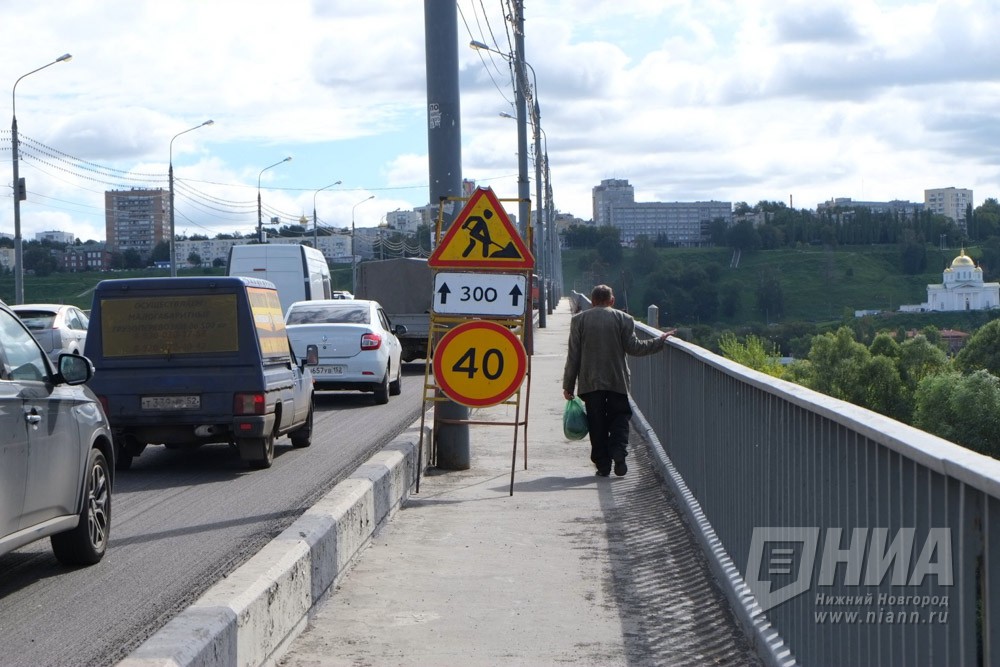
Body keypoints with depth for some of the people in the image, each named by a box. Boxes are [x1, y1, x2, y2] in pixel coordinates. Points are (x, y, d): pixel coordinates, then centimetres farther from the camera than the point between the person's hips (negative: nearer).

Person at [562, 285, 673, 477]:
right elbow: (633, 348, -4)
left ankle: (603, 464, 4)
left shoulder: (579, 320, 3)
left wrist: (568, 385, 5)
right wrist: (660, 341, 7)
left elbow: (573, 355, 1)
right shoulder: (624, 319, -1)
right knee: (619, 418, 10)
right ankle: (619, 454, -11)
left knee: (597, 424, 6)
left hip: (590, 382, 1)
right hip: (617, 381, -1)